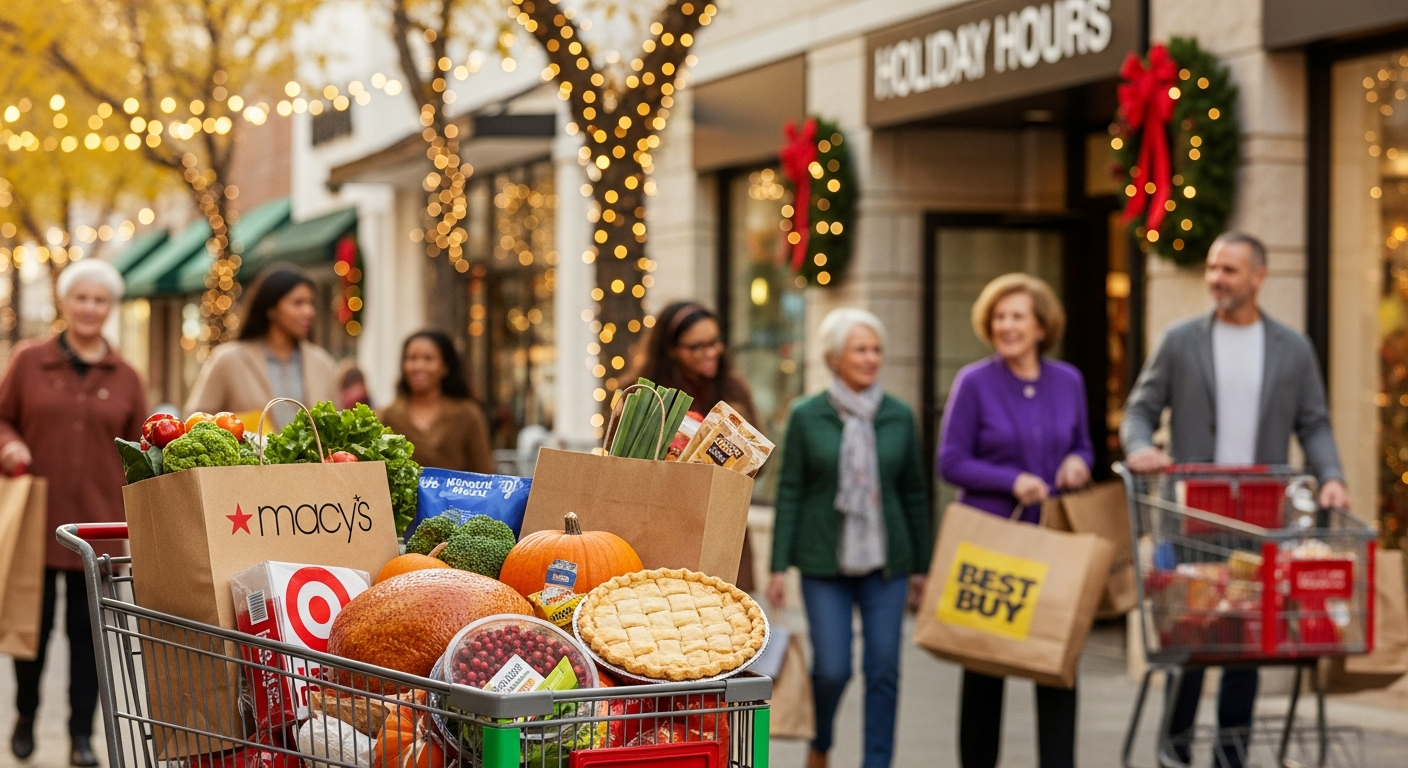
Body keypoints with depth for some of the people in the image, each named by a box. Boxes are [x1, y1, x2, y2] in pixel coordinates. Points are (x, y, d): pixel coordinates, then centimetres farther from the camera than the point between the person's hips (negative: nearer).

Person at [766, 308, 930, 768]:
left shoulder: (899, 416, 4)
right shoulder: (806, 416, -2)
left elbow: (914, 493, 9)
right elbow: (789, 492, -1)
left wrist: (920, 566, 9)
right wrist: (779, 566, -4)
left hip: (885, 559, 2)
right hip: (824, 561, -2)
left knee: (883, 669, 0)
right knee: (832, 668, -3)